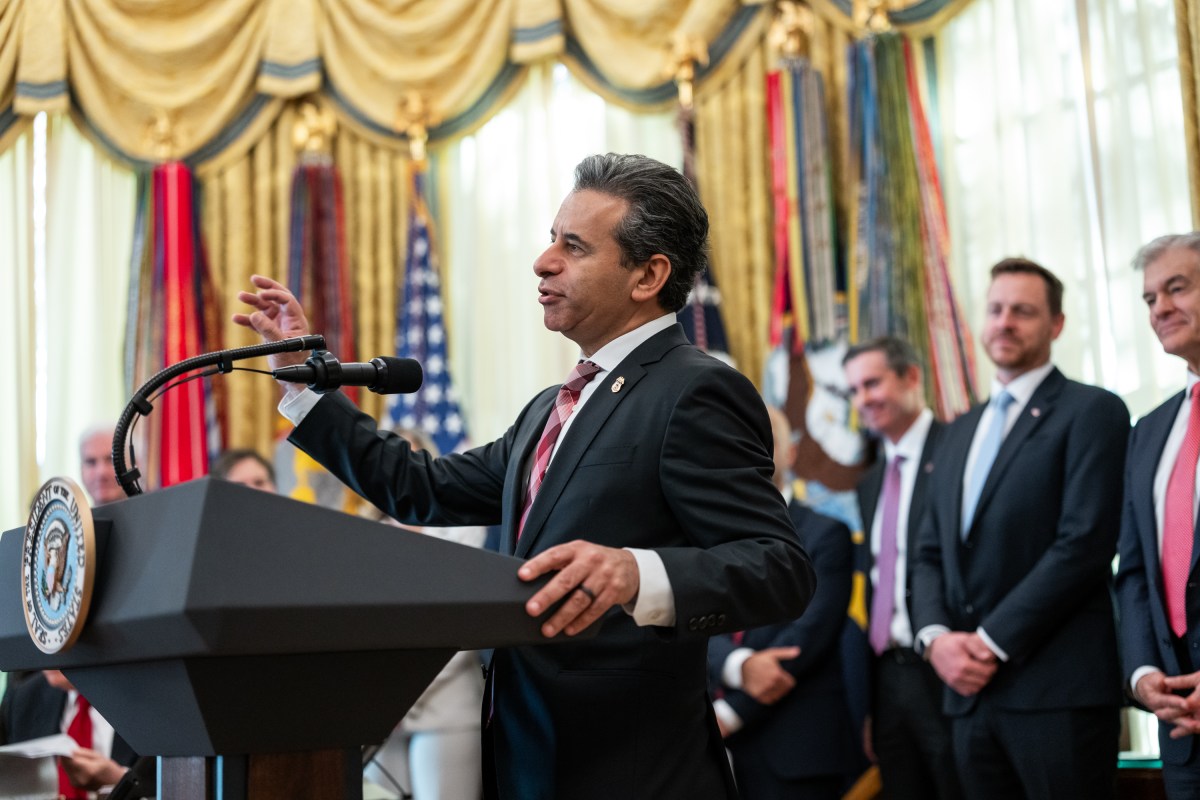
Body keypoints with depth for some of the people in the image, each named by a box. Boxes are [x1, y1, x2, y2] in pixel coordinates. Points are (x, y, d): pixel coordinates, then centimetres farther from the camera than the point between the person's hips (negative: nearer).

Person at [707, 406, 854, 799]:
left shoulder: (825, 535, 0)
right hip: (713, 745, 4)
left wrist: (729, 713, -13)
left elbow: (809, 634, -10)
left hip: (794, 749, -3)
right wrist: (740, 665, -21)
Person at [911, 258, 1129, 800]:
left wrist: (992, 642, -14)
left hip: (1057, 692, -6)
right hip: (969, 692, 6)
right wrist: (936, 635, -3)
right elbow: (930, 553, 17)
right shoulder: (959, 433, 20)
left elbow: (1084, 544, -12)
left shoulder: (1092, 412, -1)